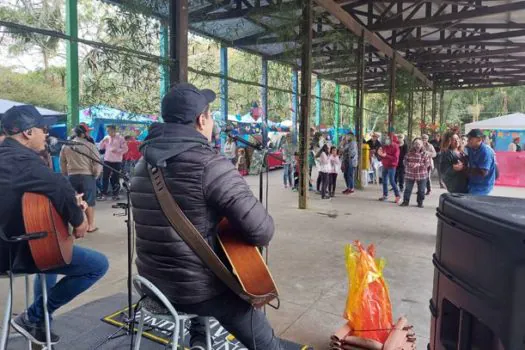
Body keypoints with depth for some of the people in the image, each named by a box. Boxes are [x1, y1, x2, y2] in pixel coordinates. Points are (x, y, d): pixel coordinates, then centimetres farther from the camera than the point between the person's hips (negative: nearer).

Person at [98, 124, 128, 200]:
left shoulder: (120, 138, -4)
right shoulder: (106, 138, 10)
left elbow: (125, 148, -7)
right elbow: (100, 148, 10)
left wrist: (117, 150, -19)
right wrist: (103, 141, -6)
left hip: (117, 161, -4)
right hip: (107, 160, 4)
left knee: (115, 178, 3)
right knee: (105, 177, 1)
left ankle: (115, 194, 12)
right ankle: (104, 194, 8)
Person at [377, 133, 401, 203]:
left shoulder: (395, 147, -11)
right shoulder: (385, 146, 9)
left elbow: (395, 158, -19)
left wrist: (386, 155, -24)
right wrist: (380, 153, -5)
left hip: (391, 166, -7)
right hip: (385, 165, 7)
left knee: (392, 181, -8)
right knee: (384, 181, 10)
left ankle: (397, 195, 2)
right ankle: (385, 195, 19)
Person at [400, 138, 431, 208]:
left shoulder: (425, 154, -5)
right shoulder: (409, 153, 2)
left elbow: (427, 163, -9)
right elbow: (405, 161, 5)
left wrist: (419, 165, -22)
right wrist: (409, 164, -16)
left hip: (421, 175, -1)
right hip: (410, 174, 1)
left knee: (421, 190, 8)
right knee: (408, 189, 6)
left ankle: (420, 202, 22)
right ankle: (406, 201, 16)